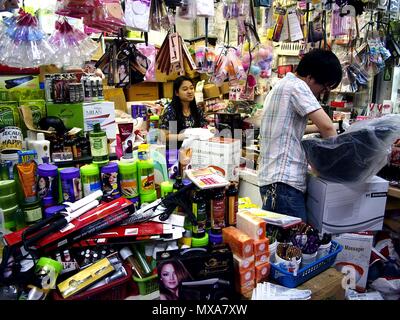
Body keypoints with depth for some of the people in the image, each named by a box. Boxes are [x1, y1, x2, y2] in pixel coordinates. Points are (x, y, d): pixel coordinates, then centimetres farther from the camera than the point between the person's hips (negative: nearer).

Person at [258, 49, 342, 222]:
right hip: (283, 181, -10)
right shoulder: (296, 86, -9)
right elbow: (327, 126, -17)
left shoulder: (280, 85, 21)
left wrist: (319, 128, 25)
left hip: (272, 178, 10)